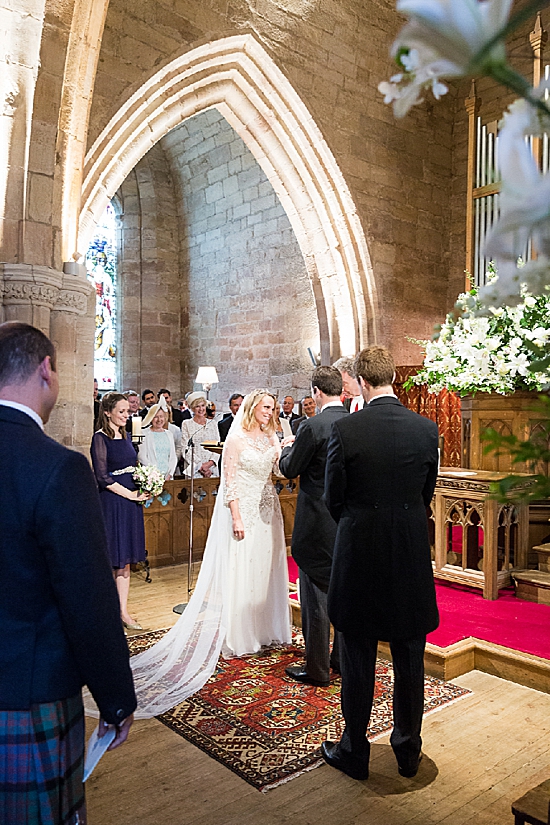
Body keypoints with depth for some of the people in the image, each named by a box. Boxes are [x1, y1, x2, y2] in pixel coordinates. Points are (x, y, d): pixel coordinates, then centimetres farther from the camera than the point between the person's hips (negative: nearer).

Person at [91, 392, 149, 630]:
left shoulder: (125, 436, 13)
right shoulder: (101, 437, -10)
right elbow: (102, 476, -15)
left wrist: (144, 488, 4)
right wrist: (131, 494, -12)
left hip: (130, 502, 7)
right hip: (111, 503, -7)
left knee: (125, 561, 10)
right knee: (111, 560, 0)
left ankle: (123, 611, 18)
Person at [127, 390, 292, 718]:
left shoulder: (271, 438, 9)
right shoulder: (237, 439, -10)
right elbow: (229, 482, -12)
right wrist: (236, 518, -17)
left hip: (267, 510, 6)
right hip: (243, 510, -6)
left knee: (266, 569, 12)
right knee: (240, 571, 1)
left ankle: (264, 630, 26)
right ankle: (237, 637, 13)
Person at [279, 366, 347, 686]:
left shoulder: (314, 426, -18)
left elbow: (290, 469, -9)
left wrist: (288, 449, 12)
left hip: (318, 523, -7)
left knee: (316, 594, 5)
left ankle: (317, 668, 16)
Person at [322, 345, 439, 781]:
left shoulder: (345, 429, -13)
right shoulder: (427, 429, -5)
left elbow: (333, 497, -4)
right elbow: (426, 494, 6)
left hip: (359, 554, -2)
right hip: (412, 557, 3)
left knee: (358, 660, 12)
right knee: (410, 660, 17)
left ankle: (354, 752, 28)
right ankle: (409, 750, 34)